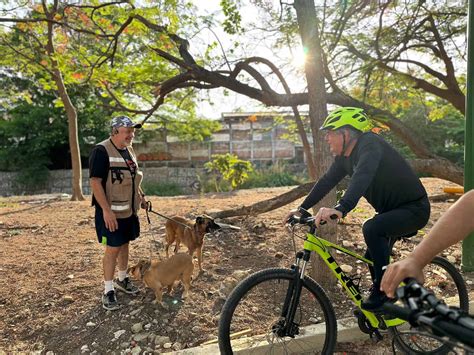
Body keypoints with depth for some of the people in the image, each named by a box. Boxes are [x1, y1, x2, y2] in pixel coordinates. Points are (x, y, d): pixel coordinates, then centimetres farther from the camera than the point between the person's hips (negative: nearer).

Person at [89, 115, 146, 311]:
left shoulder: (128, 150, 9)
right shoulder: (101, 151, -17)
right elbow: (95, 182, -21)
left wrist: (141, 196, 13)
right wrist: (106, 210, -25)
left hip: (129, 210, 8)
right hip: (111, 212, -8)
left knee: (124, 244, 18)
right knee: (112, 249, -1)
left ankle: (122, 279, 37)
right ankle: (108, 291, 13)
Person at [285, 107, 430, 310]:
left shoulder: (370, 144, -26)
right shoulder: (344, 156, 0)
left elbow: (363, 176, -44)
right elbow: (327, 181, 3)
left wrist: (341, 209, -58)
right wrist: (302, 208, -2)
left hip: (414, 208, -9)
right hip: (391, 209, 9)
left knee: (371, 229, -31)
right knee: (373, 258, 11)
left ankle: (383, 289, -14)